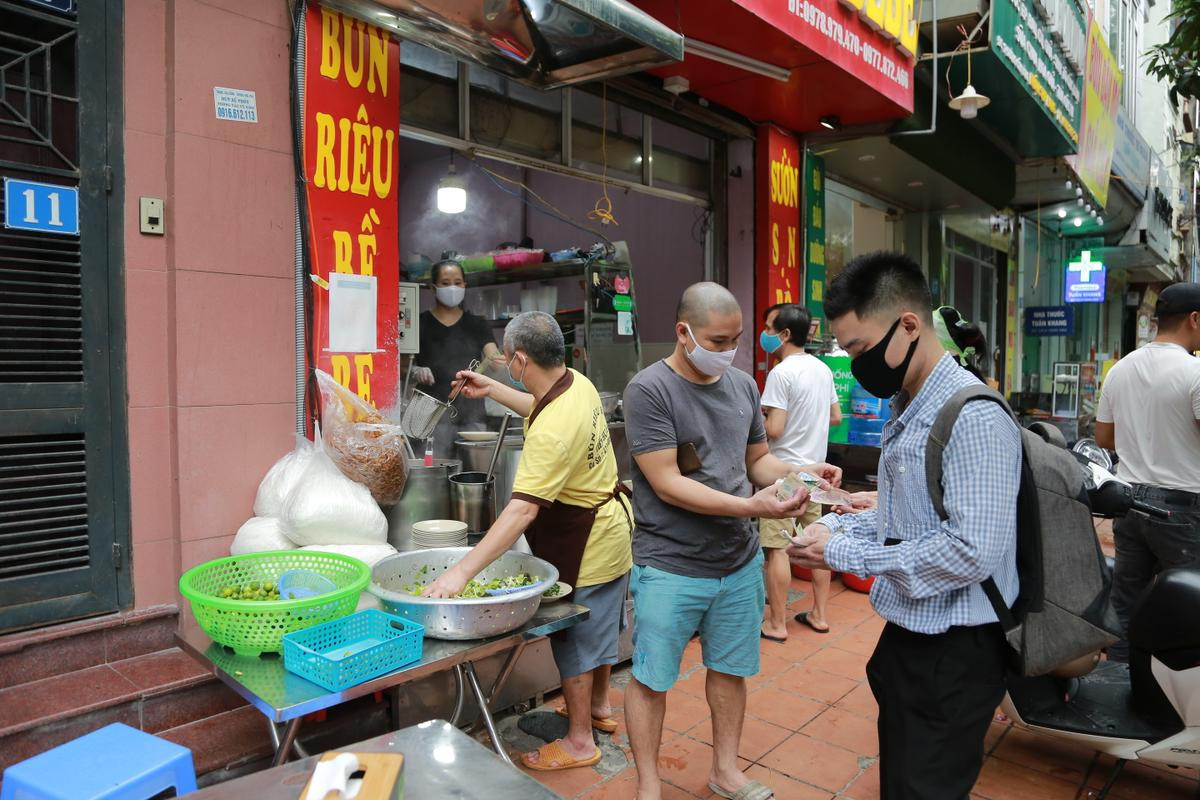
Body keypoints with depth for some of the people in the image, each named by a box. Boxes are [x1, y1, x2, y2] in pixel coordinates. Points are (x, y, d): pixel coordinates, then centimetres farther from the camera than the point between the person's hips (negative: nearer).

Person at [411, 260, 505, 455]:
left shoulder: (477, 325, 11)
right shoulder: (421, 324, 4)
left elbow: (493, 354, -4)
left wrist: (496, 360, -27)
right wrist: (416, 371, -18)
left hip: (472, 415, 2)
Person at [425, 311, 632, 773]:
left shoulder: (552, 431, -35)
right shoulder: (577, 383, -7)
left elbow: (522, 510, -40)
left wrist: (462, 571, -41)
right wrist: (492, 390, 18)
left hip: (583, 545, -9)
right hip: (608, 527, 10)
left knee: (574, 639, 9)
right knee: (599, 626, 25)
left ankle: (580, 742, 28)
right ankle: (599, 707, 47)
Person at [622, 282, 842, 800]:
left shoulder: (743, 385, 5)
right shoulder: (649, 389, -15)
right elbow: (667, 484, -20)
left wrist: (801, 472, -7)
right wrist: (750, 507, -26)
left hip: (741, 562, 6)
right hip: (671, 568, -5)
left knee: (730, 670, 20)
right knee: (651, 680, 9)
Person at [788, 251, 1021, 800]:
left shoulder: (973, 417, -22)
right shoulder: (905, 411, 8)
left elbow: (972, 551, -28)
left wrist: (844, 554, -21)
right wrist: (839, 525, -1)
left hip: (954, 650, -9)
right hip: (907, 634, 9)